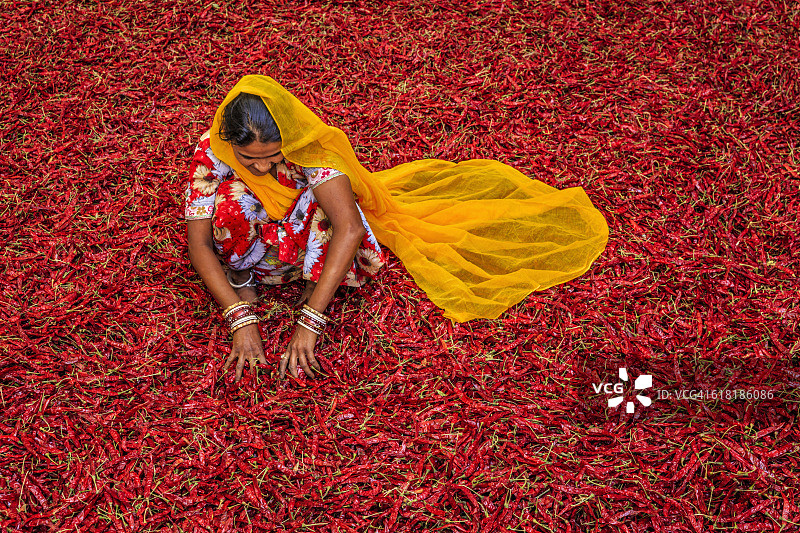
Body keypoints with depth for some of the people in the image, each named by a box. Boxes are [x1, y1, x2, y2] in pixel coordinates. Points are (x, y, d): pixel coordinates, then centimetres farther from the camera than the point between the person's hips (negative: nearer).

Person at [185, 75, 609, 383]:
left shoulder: (309, 147, -33)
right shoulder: (211, 152, -28)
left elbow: (349, 228, -43)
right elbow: (198, 245, -27)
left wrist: (308, 323, -47)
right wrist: (241, 320, -38)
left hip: (306, 234, 0)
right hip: (251, 242, 0)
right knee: (230, 199, -34)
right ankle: (240, 279, -8)